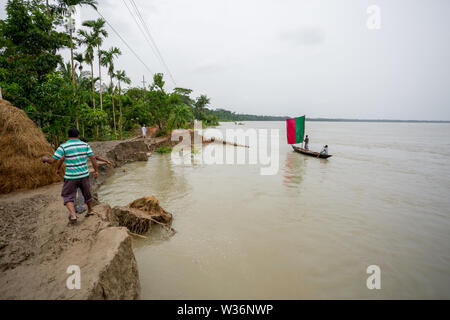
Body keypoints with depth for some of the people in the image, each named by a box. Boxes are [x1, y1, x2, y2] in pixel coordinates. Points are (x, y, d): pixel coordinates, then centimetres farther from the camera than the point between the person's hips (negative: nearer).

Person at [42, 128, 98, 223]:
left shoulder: (63, 146, -8)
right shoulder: (85, 145, -1)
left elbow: (52, 160, -8)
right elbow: (93, 158, -6)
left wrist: (45, 159, 14)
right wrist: (96, 171, 1)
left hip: (71, 177, -3)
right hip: (84, 175, 3)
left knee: (68, 196, 11)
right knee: (86, 192, 22)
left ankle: (73, 215, -4)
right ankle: (90, 210, 37)